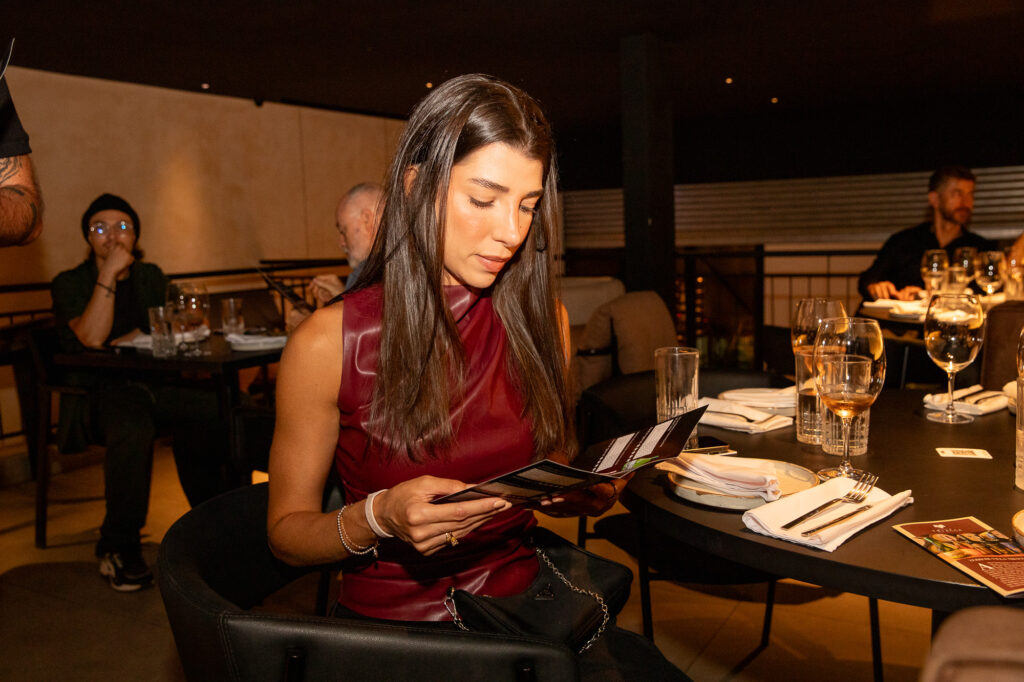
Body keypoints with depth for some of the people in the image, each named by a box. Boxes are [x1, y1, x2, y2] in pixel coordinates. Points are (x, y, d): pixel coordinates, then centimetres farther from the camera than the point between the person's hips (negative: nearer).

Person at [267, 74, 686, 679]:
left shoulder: (541, 320, 2)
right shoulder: (329, 344, -10)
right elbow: (287, 529, -2)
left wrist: (589, 490, -7)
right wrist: (380, 517, -21)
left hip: (525, 598, 5)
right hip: (396, 621, -4)